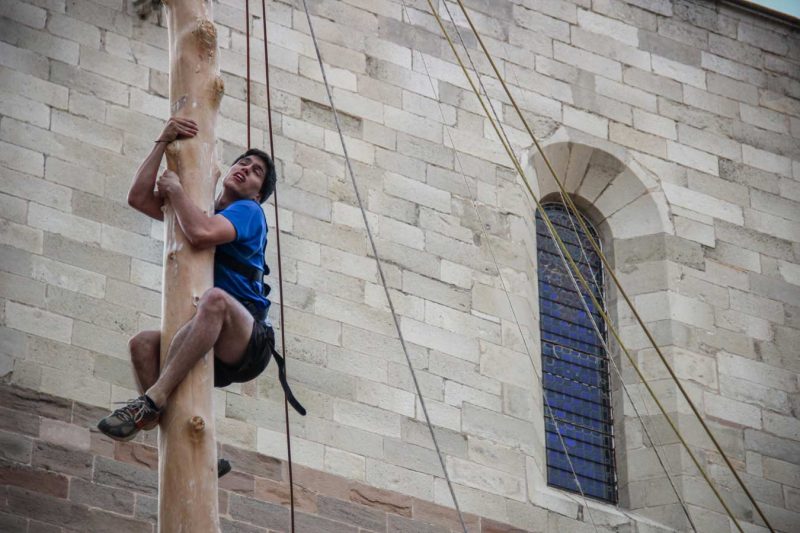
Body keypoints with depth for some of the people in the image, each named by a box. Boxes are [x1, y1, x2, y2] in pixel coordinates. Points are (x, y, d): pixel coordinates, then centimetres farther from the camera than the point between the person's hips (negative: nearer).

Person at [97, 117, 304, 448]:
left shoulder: (248, 211, 3)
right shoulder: (201, 210, 24)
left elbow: (201, 234, -18)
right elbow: (138, 198, 18)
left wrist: (174, 189, -2)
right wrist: (163, 142, 11)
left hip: (249, 344, -7)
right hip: (212, 353, 7)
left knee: (216, 298, -38)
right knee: (142, 344, -19)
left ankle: (152, 401, -44)